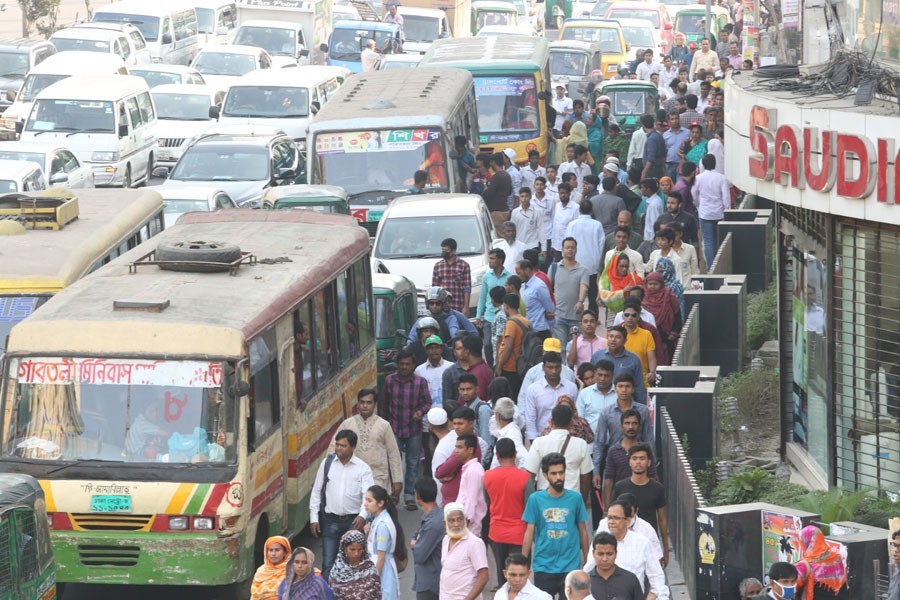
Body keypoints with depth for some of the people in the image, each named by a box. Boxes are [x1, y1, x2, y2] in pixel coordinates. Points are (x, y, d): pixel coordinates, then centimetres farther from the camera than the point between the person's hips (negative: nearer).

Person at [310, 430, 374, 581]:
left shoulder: (363, 469, -4)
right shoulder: (327, 463, 2)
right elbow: (316, 492, 7)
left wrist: (363, 515, -31)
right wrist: (314, 518, 3)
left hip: (353, 522, -1)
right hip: (331, 521, 1)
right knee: (328, 563, -2)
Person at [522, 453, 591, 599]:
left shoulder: (576, 498, -3)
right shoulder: (535, 499, -3)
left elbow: (583, 531, 6)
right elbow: (529, 533, 2)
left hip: (570, 566, 0)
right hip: (543, 567, 0)